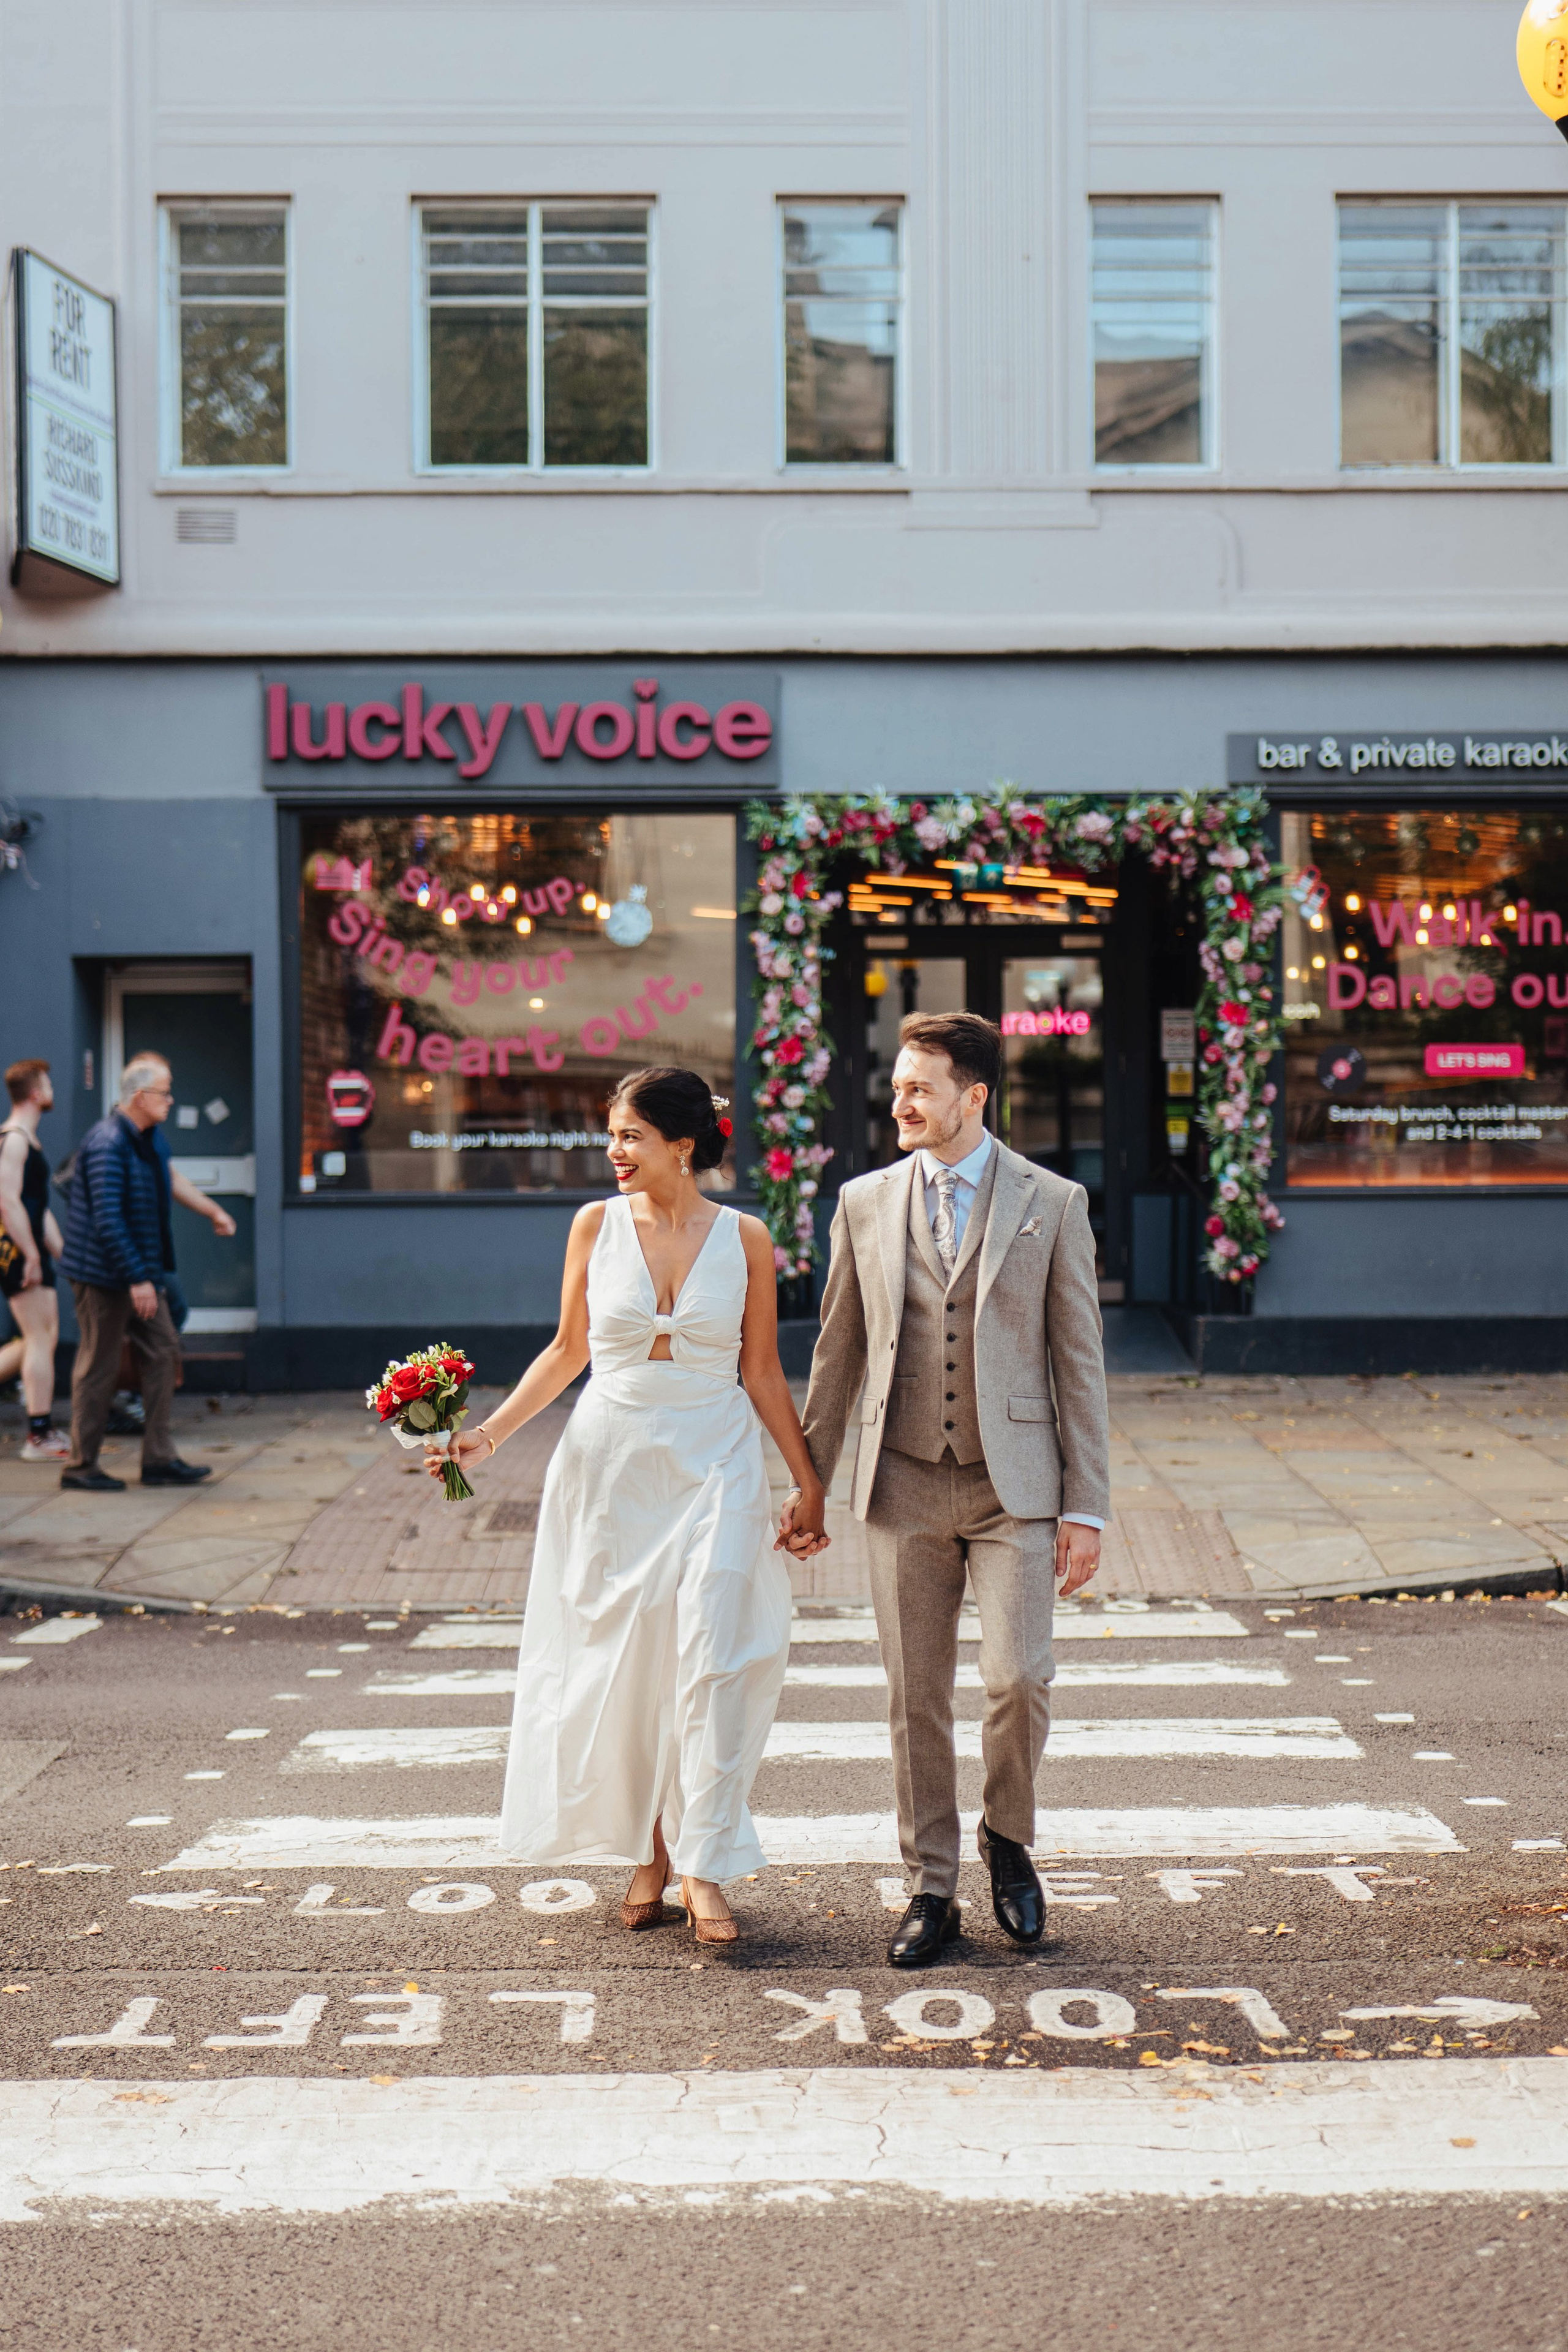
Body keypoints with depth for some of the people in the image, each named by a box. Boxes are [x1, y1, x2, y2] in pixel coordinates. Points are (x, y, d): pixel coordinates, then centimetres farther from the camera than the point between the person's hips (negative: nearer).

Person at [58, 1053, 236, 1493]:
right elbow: (107, 1221, -25)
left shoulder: (148, 1138, 10)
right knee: (99, 1367, -1)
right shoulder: (108, 1144, -21)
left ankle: (159, 1461, 14)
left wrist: (212, 1210, 36)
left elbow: (169, 1180, 31)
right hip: (104, 1276, -10)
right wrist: (137, 1279, -25)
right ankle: (80, 1467, 10)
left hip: (140, 1276, 10)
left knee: (162, 1352, 9)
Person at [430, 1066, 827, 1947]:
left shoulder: (743, 1237, -1)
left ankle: (705, 1866, -3)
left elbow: (763, 1373, 5)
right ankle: (652, 1850, 20)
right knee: (623, 1663, 6)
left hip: (714, 1461, -1)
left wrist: (809, 1481, 5)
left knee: (711, 1655, -9)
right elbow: (569, 1349, 8)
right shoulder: (598, 1223, 1)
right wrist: (492, 1432, -1)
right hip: (611, 1459, 1)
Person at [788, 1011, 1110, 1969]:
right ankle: (932, 1890, 19)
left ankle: (1009, 1837, 17)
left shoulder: (1053, 1204, -1)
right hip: (905, 1485, 2)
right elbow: (838, 1351, 13)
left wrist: (1088, 1506, -4)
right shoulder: (866, 1204, 6)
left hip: (1014, 1485, -2)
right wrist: (809, 1483, 13)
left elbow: (1080, 1362, 0)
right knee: (917, 1698, 5)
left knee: (1019, 1681, -12)